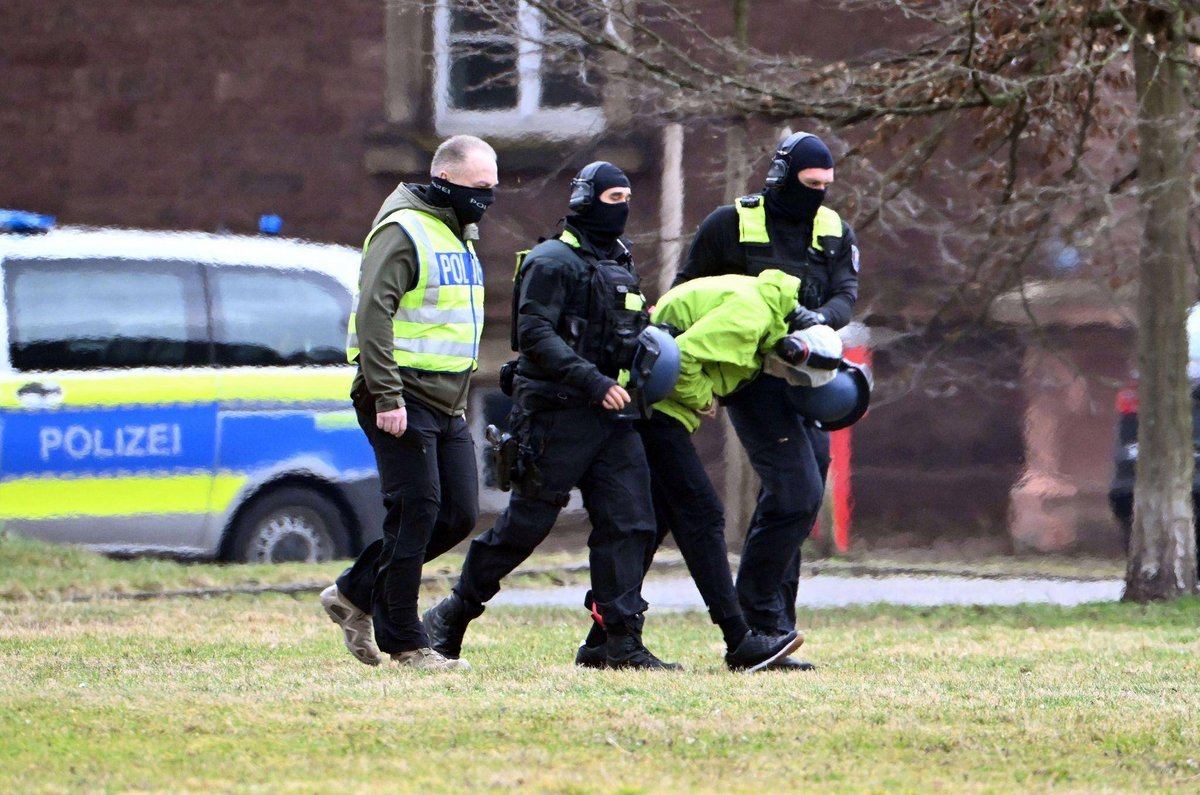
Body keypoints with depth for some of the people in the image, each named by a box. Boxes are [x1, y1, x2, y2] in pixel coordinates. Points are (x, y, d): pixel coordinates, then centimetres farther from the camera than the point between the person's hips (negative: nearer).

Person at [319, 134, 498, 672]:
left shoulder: (458, 236, 18)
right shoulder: (403, 232, -12)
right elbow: (373, 313, -20)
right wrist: (386, 396, -24)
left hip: (446, 405, 9)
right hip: (403, 402, -9)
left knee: (459, 515, 6)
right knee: (416, 513, -8)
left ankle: (355, 594, 18)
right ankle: (403, 642, 0)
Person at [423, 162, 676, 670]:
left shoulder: (619, 263, 20)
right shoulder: (552, 262, -8)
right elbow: (535, 334, -18)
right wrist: (592, 382, -24)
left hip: (610, 414, 8)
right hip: (556, 414, -8)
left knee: (628, 522, -3)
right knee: (526, 522, -3)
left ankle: (623, 642, -2)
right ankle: (451, 616, 11)